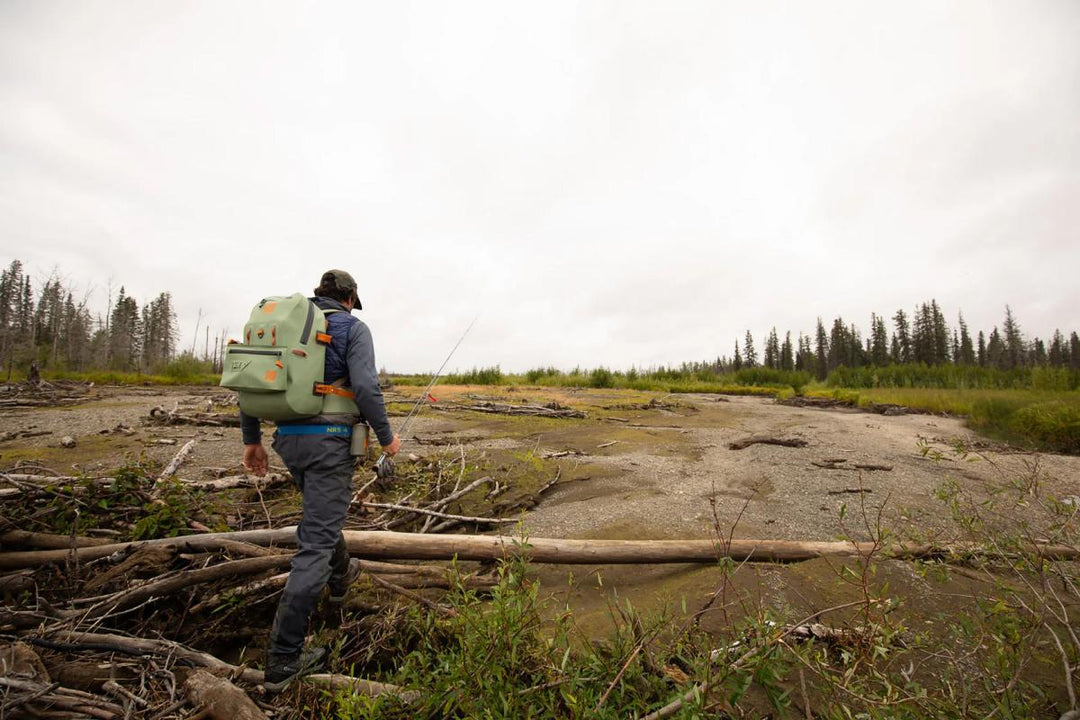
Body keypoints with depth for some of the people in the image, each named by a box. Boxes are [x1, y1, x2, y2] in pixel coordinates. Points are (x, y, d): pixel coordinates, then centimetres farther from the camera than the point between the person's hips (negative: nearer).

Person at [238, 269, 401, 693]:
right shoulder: (352, 328, -5)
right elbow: (365, 386, -18)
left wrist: (251, 439, 17)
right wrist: (386, 436, -6)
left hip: (288, 439, 7)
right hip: (329, 440, -7)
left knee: (323, 510, 30)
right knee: (315, 543, -2)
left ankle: (339, 576, 52)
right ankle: (283, 660, 3)